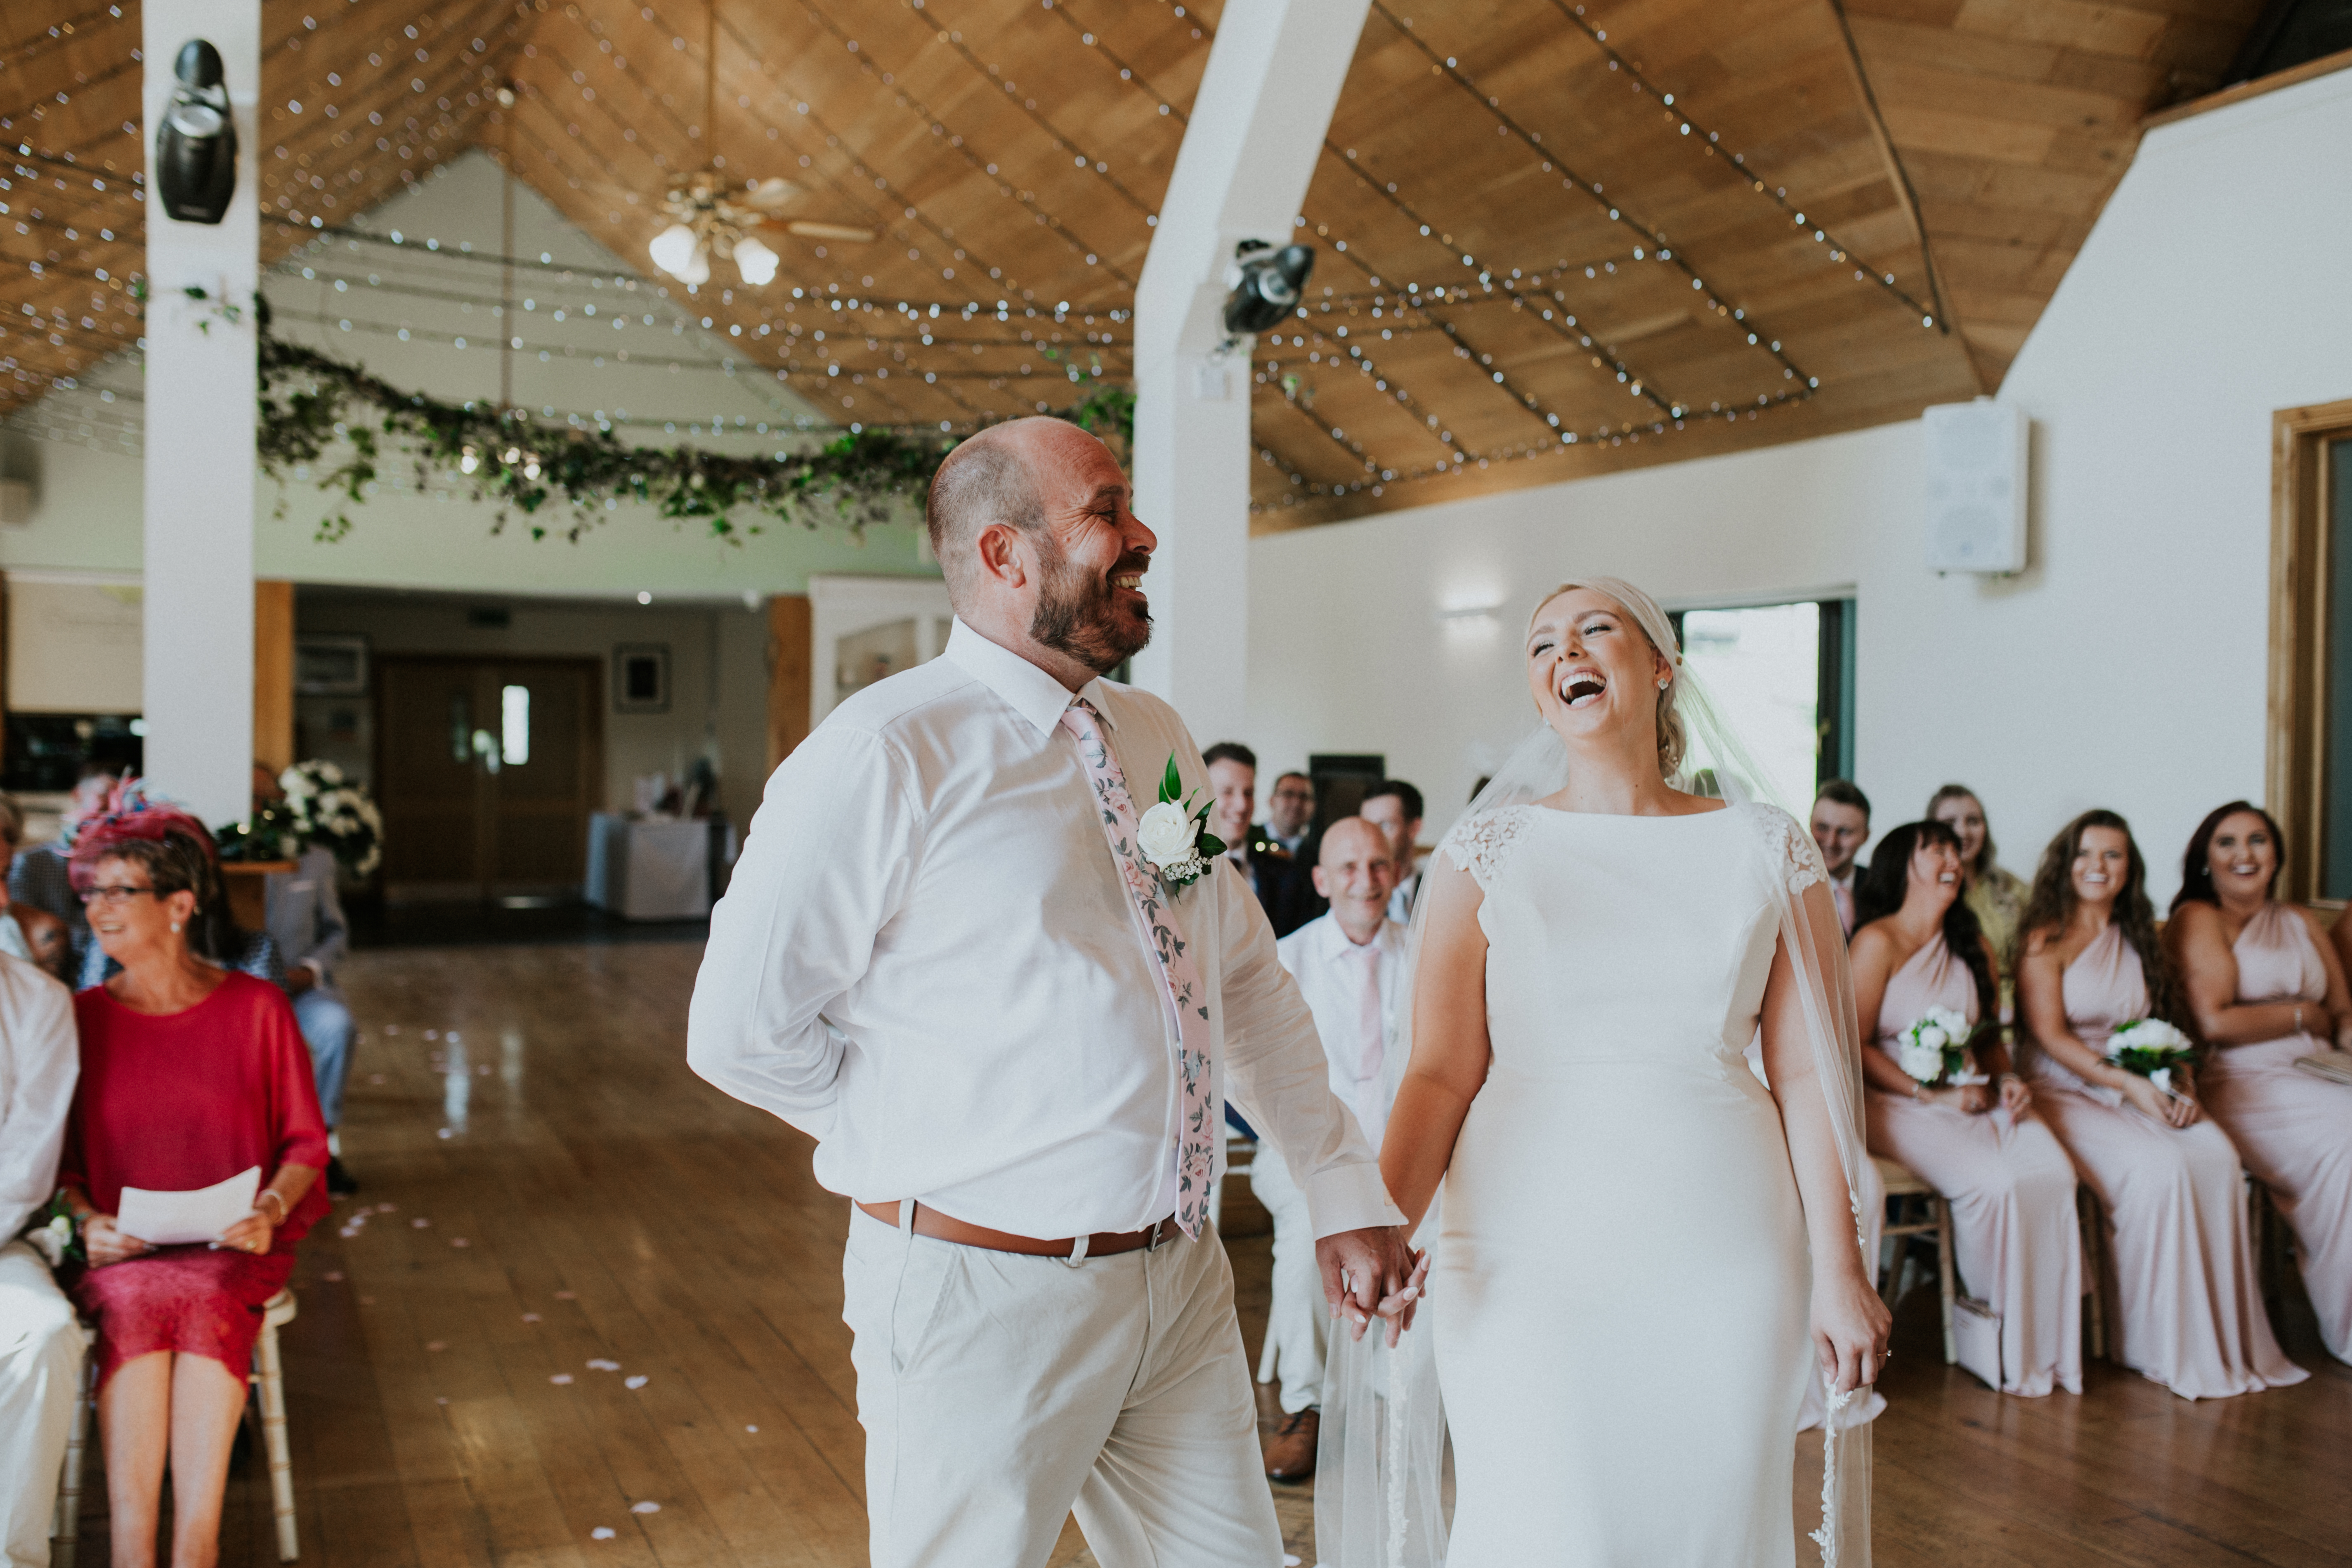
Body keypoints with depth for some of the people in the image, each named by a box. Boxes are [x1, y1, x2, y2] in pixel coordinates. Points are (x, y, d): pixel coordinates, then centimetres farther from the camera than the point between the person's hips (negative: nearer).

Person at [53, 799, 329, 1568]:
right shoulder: (81, 1016, 7)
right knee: (134, 1305, -32)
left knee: (204, 1303, -33)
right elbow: (62, 1158, 12)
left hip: (231, 1248, -1)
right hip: (122, 1251, 1)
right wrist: (88, 1219, -7)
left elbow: (305, 1143, 5)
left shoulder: (257, 1008, 2)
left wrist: (270, 1208, -13)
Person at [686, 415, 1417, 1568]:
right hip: (987, 1296, -6)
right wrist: (924, 1136, -3)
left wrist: (1346, 1197, 8)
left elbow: (1249, 984, 13)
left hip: (1181, 1281, 7)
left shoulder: (1157, 740, 9)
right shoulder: (886, 755, -14)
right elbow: (740, 1032, -11)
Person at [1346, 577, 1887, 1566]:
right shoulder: (1487, 850, 3)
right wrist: (1381, 1224, -19)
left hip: (1725, 1260, 1)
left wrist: (1839, 1273, 1)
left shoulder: (1766, 850, 6)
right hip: (1527, 1253, -1)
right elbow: (1441, 1071, -4)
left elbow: (1807, 1076, 4)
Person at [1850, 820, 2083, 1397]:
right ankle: (2003, 1335, -6)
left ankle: (2046, 1339, -9)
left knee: (2053, 1172, -22)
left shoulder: (1974, 948, 18)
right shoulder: (1878, 942, -4)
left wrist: (2007, 1079, 2)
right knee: (1994, 1182, -29)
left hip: (1976, 1098, 6)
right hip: (1899, 1103, -6)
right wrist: (1933, 1094, -15)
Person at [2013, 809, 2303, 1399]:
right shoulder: (2045, 939, -1)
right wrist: (2128, 1084, -18)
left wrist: (2184, 1086, -3)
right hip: (2065, 1092, -5)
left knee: (2217, 1157, -24)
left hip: (2146, 1092, 5)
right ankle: (2159, 1344, -18)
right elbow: (2049, 1035, -9)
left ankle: (2226, 1340, -16)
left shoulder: (2139, 940, 19)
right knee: (2159, 1167, -30)